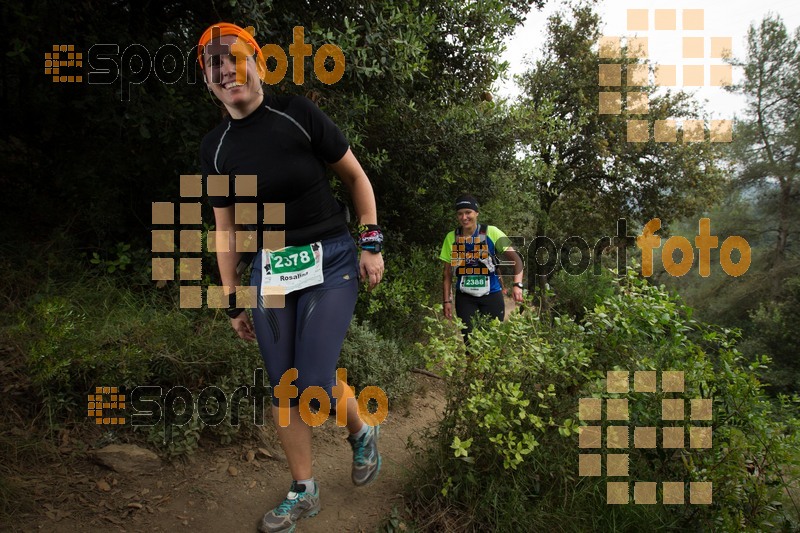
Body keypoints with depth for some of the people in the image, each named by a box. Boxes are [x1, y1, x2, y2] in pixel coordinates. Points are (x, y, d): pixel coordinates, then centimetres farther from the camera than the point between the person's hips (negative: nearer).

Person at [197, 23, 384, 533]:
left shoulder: (299, 114, -9)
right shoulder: (216, 145, 3)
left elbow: (357, 176, 0)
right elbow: (227, 228, 9)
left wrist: (372, 243, -5)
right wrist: (233, 300, 10)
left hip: (329, 262, -4)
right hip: (269, 270, 4)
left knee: (315, 384, -9)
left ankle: (363, 434, 26)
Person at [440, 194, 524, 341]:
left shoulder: (491, 232, -6)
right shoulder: (451, 238, 1)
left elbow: (516, 259, -6)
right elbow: (447, 273, 6)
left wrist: (517, 285, -21)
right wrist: (447, 300, 1)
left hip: (492, 295, -1)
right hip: (465, 297, 1)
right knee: (469, 340, -4)